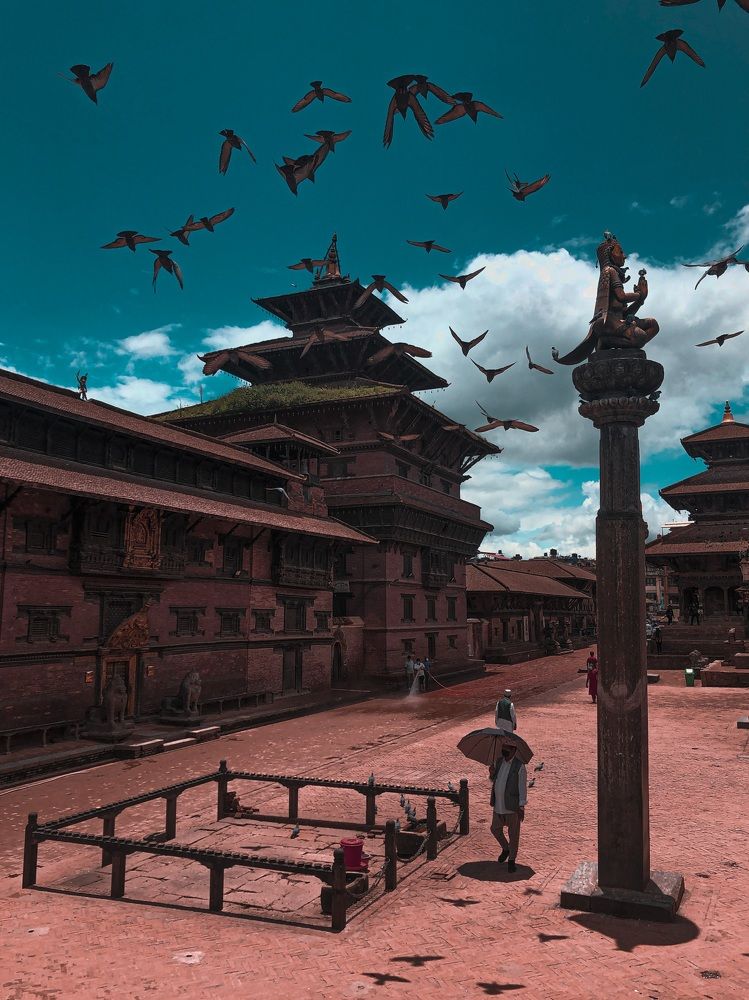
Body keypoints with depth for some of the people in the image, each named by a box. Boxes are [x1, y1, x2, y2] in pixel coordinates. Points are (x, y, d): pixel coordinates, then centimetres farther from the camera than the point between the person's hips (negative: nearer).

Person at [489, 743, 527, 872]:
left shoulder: (519, 767, -12)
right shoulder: (498, 761, 7)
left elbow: (523, 787, -12)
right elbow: (493, 780, 18)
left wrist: (521, 806, -17)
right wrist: (492, 774, -5)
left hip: (512, 806, -6)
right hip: (498, 805, 6)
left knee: (513, 834, 5)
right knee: (495, 829, 14)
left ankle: (511, 859, 21)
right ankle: (505, 848, 40)